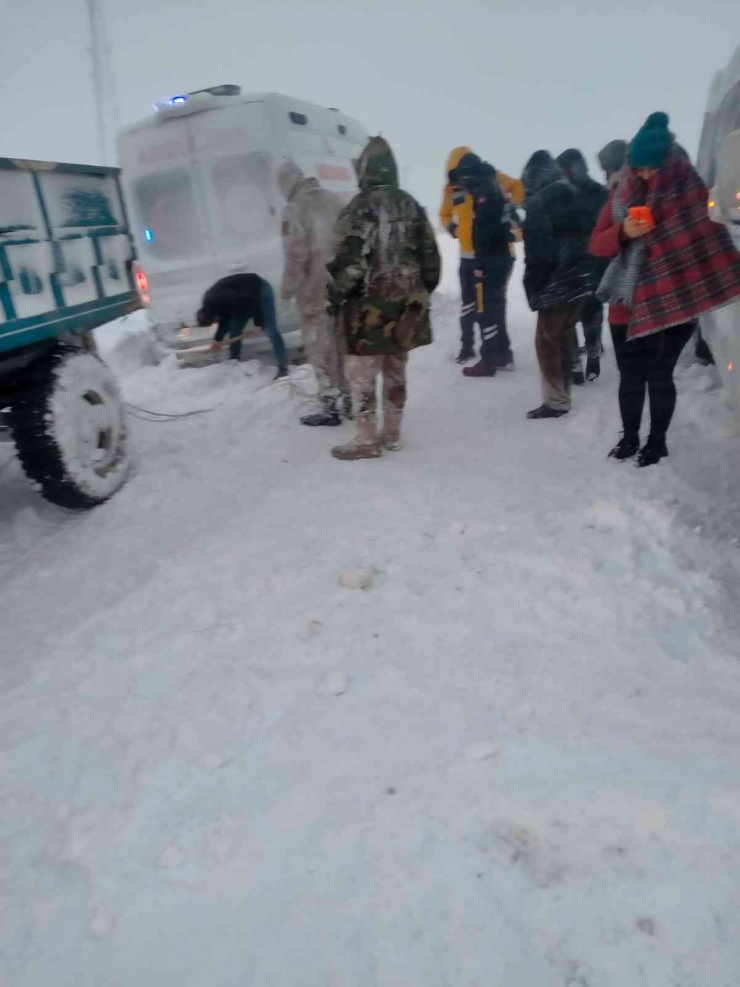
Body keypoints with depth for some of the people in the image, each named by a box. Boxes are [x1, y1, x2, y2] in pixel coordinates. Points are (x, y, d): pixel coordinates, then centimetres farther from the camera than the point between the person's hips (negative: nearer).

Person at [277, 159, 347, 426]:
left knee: (321, 348, 1)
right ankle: (350, 398, 23)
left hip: (315, 290, -6)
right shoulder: (332, 199, 8)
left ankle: (330, 405, 4)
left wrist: (288, 288, -5)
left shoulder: (294, 209, -13)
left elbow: (296, 255, -16)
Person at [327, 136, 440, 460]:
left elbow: (351, 259, -17)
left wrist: (336, 295, -4)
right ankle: (392, 434, 24)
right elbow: (430, 255, 11)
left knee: (361, 374, 3)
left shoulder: (363, 206, -11)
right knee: (395, 371, 15)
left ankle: (367, 440, 6)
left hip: (370, 306, -7)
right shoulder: (411, 205, 9)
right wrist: (422, 292, 21)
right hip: (406, 304, 7)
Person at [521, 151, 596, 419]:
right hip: (580, 279, 8)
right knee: (564, 337, 16)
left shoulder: (538, 203, -11)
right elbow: (585, 236, 14)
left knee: (546, 341, 0)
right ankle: (563, 395, 23)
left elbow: (537, 253, -15)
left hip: (556, 284, -8)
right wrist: (587, 272, 17)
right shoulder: (571, 194, 12)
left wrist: (533, 289, -9)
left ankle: (556, 401, 1)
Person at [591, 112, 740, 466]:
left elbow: (709, 241, -2)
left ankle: (657, 441, 17)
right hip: (628, 303, 3)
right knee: (630, 375, 9)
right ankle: (629, 437, 26)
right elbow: (597, 244, 3)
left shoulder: (691, 192, -3)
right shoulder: (624, 194, 4)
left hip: (674, 302, -3)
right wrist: (623, 231, -17)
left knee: (660, 375, -1)